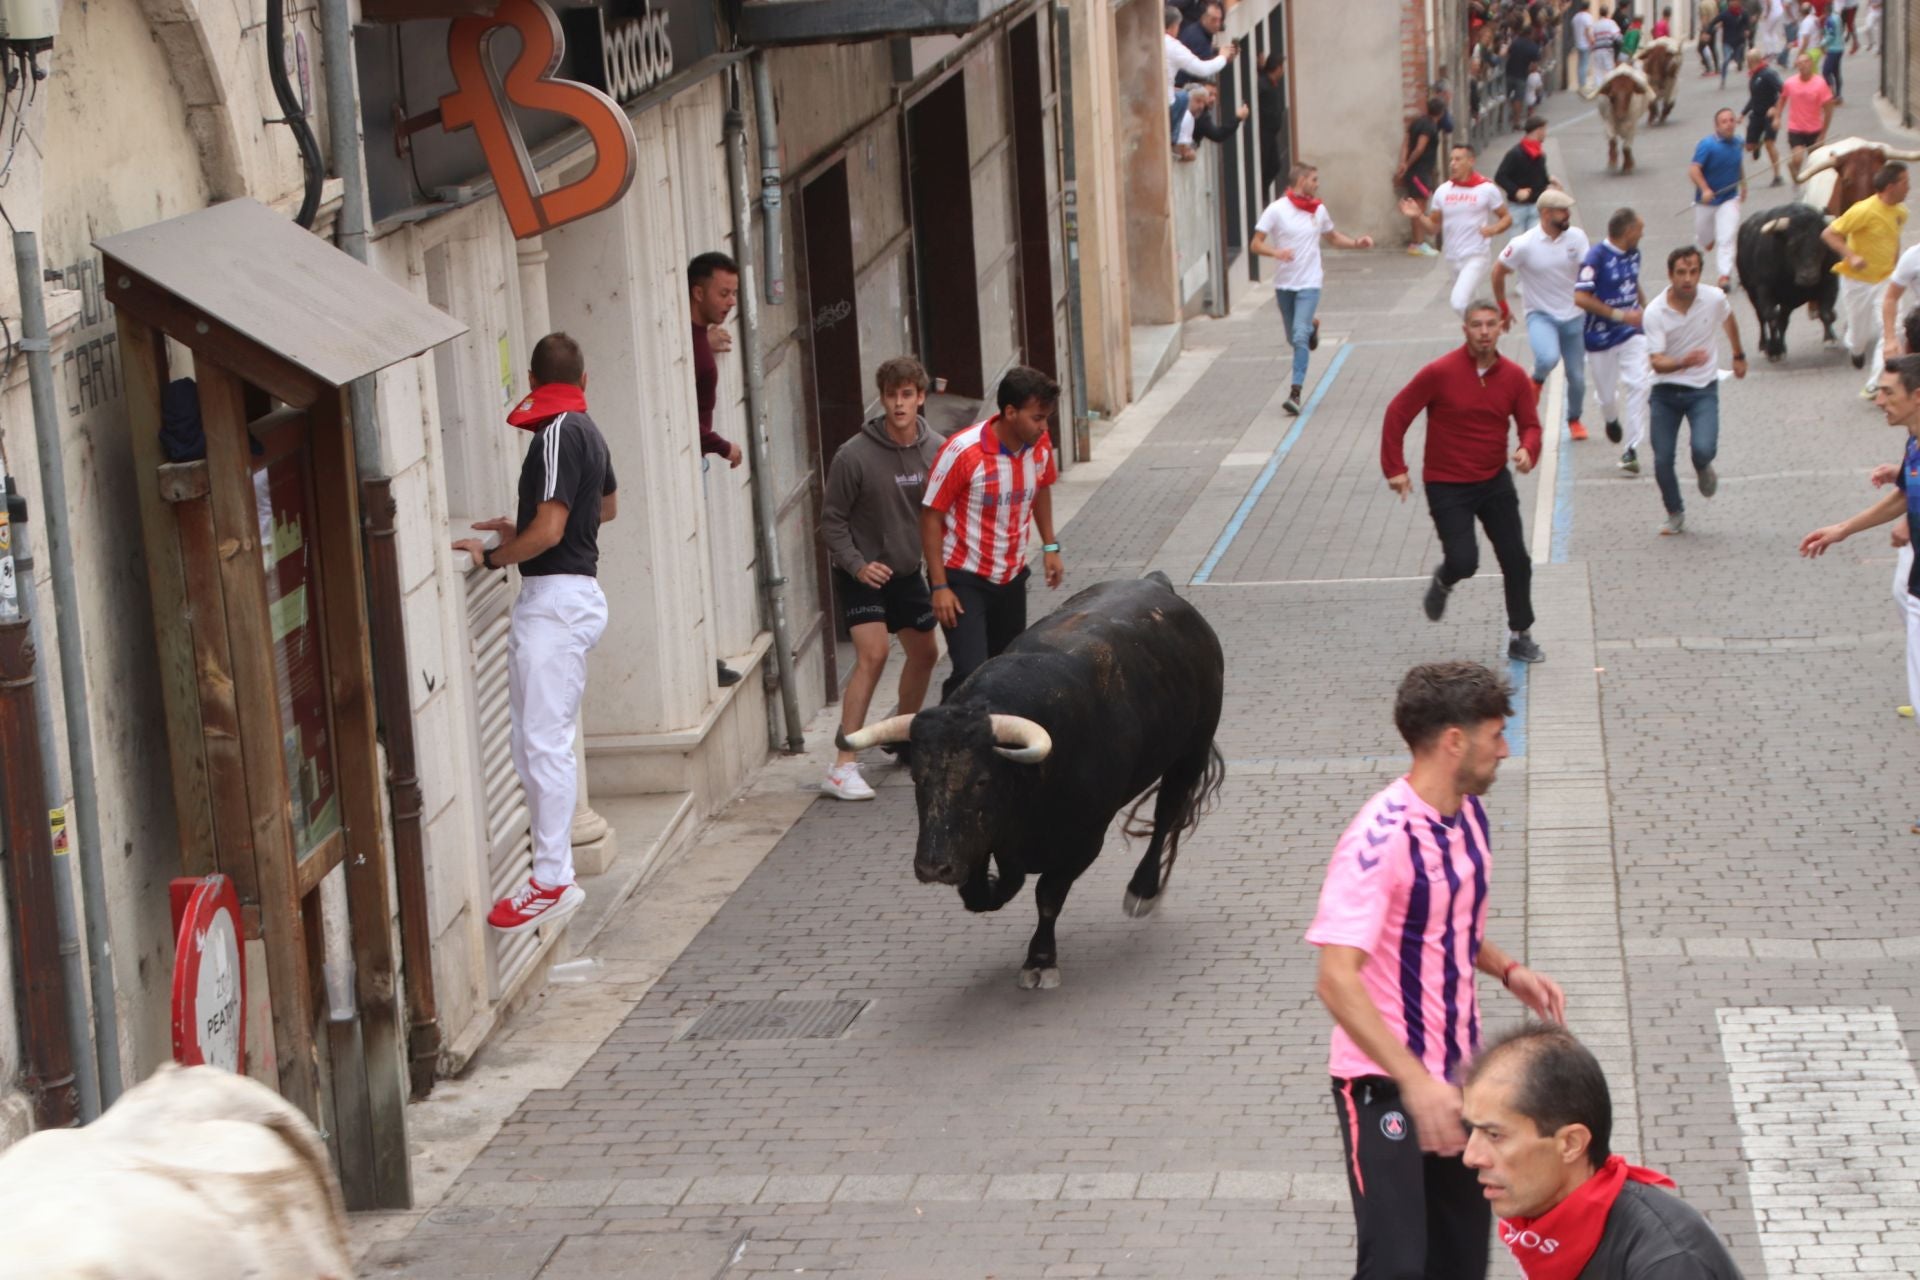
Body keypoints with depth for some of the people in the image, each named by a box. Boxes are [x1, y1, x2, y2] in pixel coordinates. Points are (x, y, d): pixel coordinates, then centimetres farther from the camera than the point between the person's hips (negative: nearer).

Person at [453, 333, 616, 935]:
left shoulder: (557, 434, -14)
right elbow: (608, 506, 34)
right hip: (577, 589, 10)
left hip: (556, 597, -10)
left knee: (543, 740, -11)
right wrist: (522, 528, 32)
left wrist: (491, 557, -4)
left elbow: (548, 531, -19)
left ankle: (553, 880, -11)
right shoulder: (587, 431, 16)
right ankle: (553, 868, 12)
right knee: (537, 739, 11)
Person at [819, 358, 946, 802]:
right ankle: (843, 766, -22)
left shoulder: (936, 449, -6)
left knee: (924, 654, 16)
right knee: (872, 655, -20)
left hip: (907, 570, 6)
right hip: (862, 574, -6)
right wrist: (857, 565, -21)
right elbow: (832, 520, -11)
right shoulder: (855, 456, -20)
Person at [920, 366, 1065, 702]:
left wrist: (1050, 546, 12)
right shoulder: (963, 451, -22)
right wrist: (940, 587, -17)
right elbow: (931, 517, -16)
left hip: (1012, 577, 6)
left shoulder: (1040, 446, -4)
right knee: (971, 675, -16)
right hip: (964, 580, -6)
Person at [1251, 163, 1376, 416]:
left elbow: (1333, 238, 22)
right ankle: (1312, 328, 50)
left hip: (1309, 283, 0)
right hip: (1284, 283, 0)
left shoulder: (1319, 210, 5)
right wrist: (1275, 252, -28)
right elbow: (1256, 244, -9)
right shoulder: (1277, 209, -7)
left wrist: (1357, 242, 5)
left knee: (1300, 337, -15)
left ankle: (1295, 393, -17)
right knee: (1294, 338, 14)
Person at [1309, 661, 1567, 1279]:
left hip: (1454, 1076, 8)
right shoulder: (1381, 836, -22)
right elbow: (1337, 980, -28)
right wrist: (1415, 1083, -35)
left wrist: (1507, 970, 4)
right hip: (1384, 1083, -8)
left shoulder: (1470, 815, 5)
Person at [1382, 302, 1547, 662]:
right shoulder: (1440, 373, -15)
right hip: (1447, 486, -4)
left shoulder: (1514, 377, -4)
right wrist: (1395, 468, -12)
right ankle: (1443, 582, 25)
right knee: (1464, 562, -13)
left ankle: (1521, 638, 17)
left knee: (1517, 561, 1)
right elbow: (1397, 413, -9)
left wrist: (1528, 450, -20)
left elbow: (1530, 424, 4)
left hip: (1495, 482, 4)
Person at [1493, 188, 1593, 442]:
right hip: (1541, 315, -3)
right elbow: (1498, 271, -1)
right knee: (1549, 358, -31)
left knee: (1577, 377, 6)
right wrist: (1502, 308, 7)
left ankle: (1574, 420, 34)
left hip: (1573, 316, 3)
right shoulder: (1524, 245, -14)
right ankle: (1537, 380, 5)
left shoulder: (1576, 237, -6)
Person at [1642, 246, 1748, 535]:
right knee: (1662, 460, -2)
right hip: (1665, 392, 0)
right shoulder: (1655, 312, -16)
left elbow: (1729, 321, 16)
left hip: (1703, 390, 0)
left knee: (1703, 449, -23)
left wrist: (1738, 356, 29)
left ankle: (1703, 468, 16)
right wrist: (1684, 362, -43)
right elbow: (1656, 362, -23)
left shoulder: (1715, 299, -9)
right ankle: (1675, 515, 24)